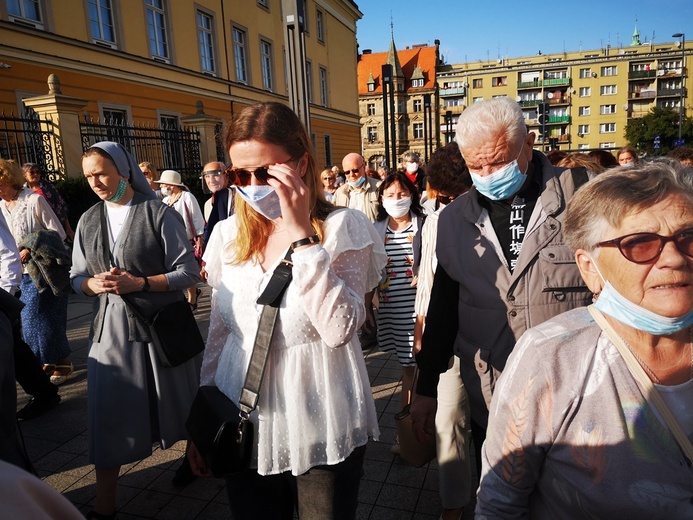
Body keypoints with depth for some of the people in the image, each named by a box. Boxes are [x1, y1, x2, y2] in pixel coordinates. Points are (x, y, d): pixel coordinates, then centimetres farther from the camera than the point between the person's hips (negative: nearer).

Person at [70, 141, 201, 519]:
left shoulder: (159, 214, -8)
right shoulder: (88, 221, 7)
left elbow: (188, 272, -10)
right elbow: (77, 277, 11)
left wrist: (138, 283, -21)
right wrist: (94, 283, -12)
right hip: (110, 329, 4)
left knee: (177, 403, 12)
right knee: (107, 414, 7)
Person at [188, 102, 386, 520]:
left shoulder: (343, 228, -11)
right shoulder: (227, 235, 2)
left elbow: (339, 329, -25)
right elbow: (219, 333, 9)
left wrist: (302, 234, -25)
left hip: (323, 431, -3)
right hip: (245, 427, 4)